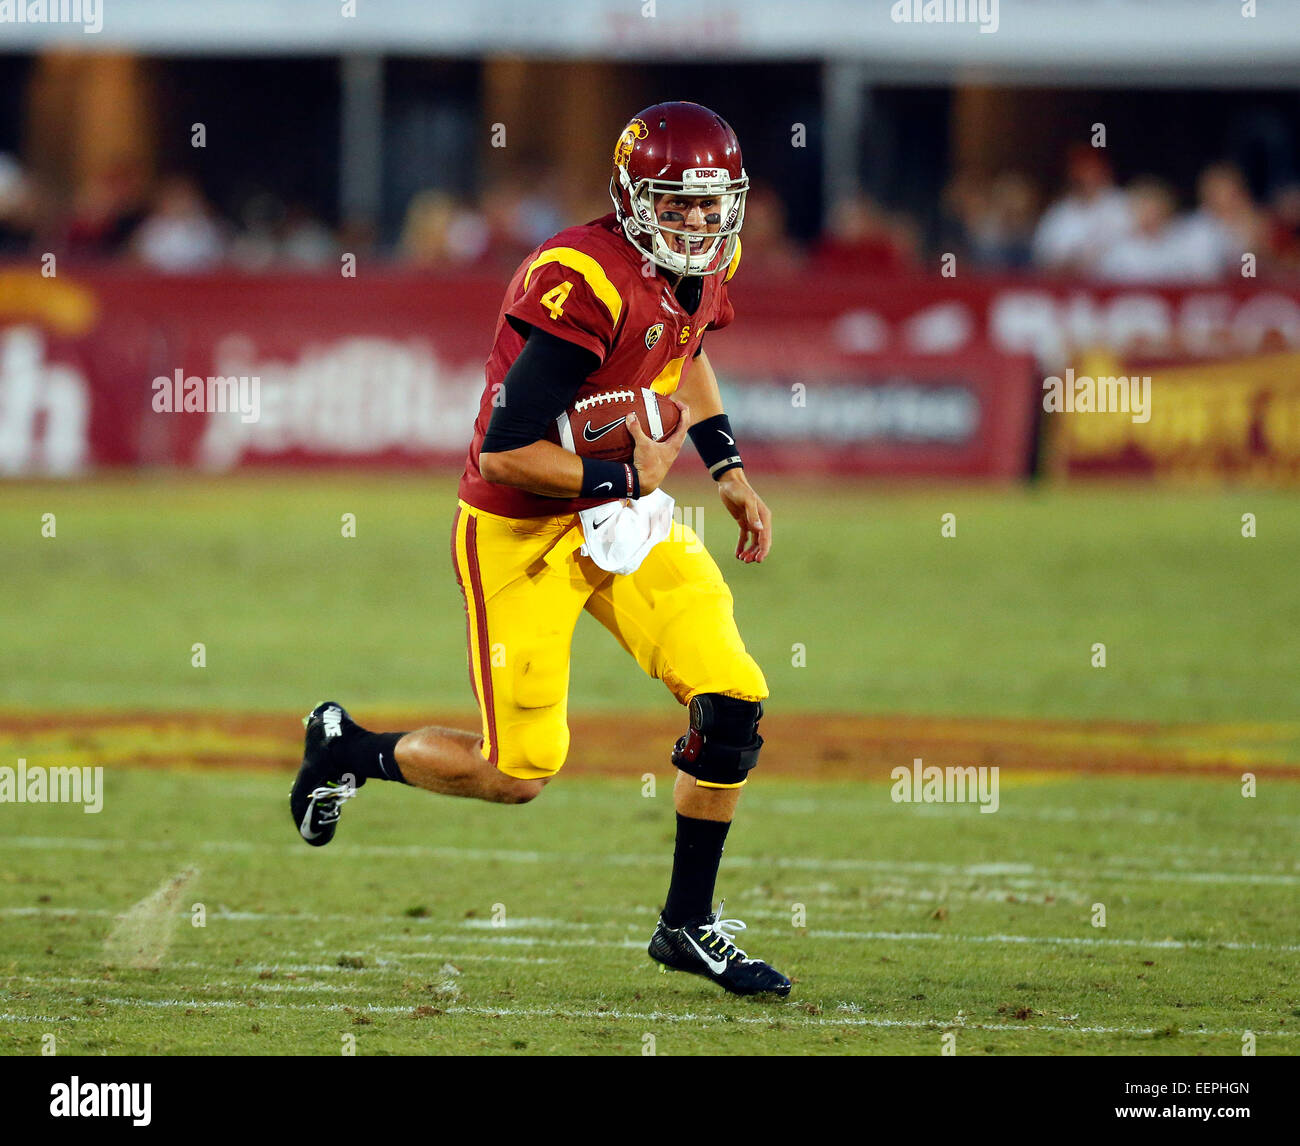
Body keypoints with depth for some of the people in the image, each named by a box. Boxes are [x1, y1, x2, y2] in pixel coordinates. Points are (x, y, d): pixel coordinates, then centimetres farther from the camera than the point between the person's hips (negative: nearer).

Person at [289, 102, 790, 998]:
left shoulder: (705, 264, -1)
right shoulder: (589, 283, -28)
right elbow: (504, 452, -29)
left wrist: (729, 470, 15)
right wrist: (626, 478, -19)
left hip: (626, 517, 8)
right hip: (521, 531, -7)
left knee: (733, 704, -6)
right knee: (518, 774, -1)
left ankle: (690, 924, 11)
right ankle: (351, 750, 28)